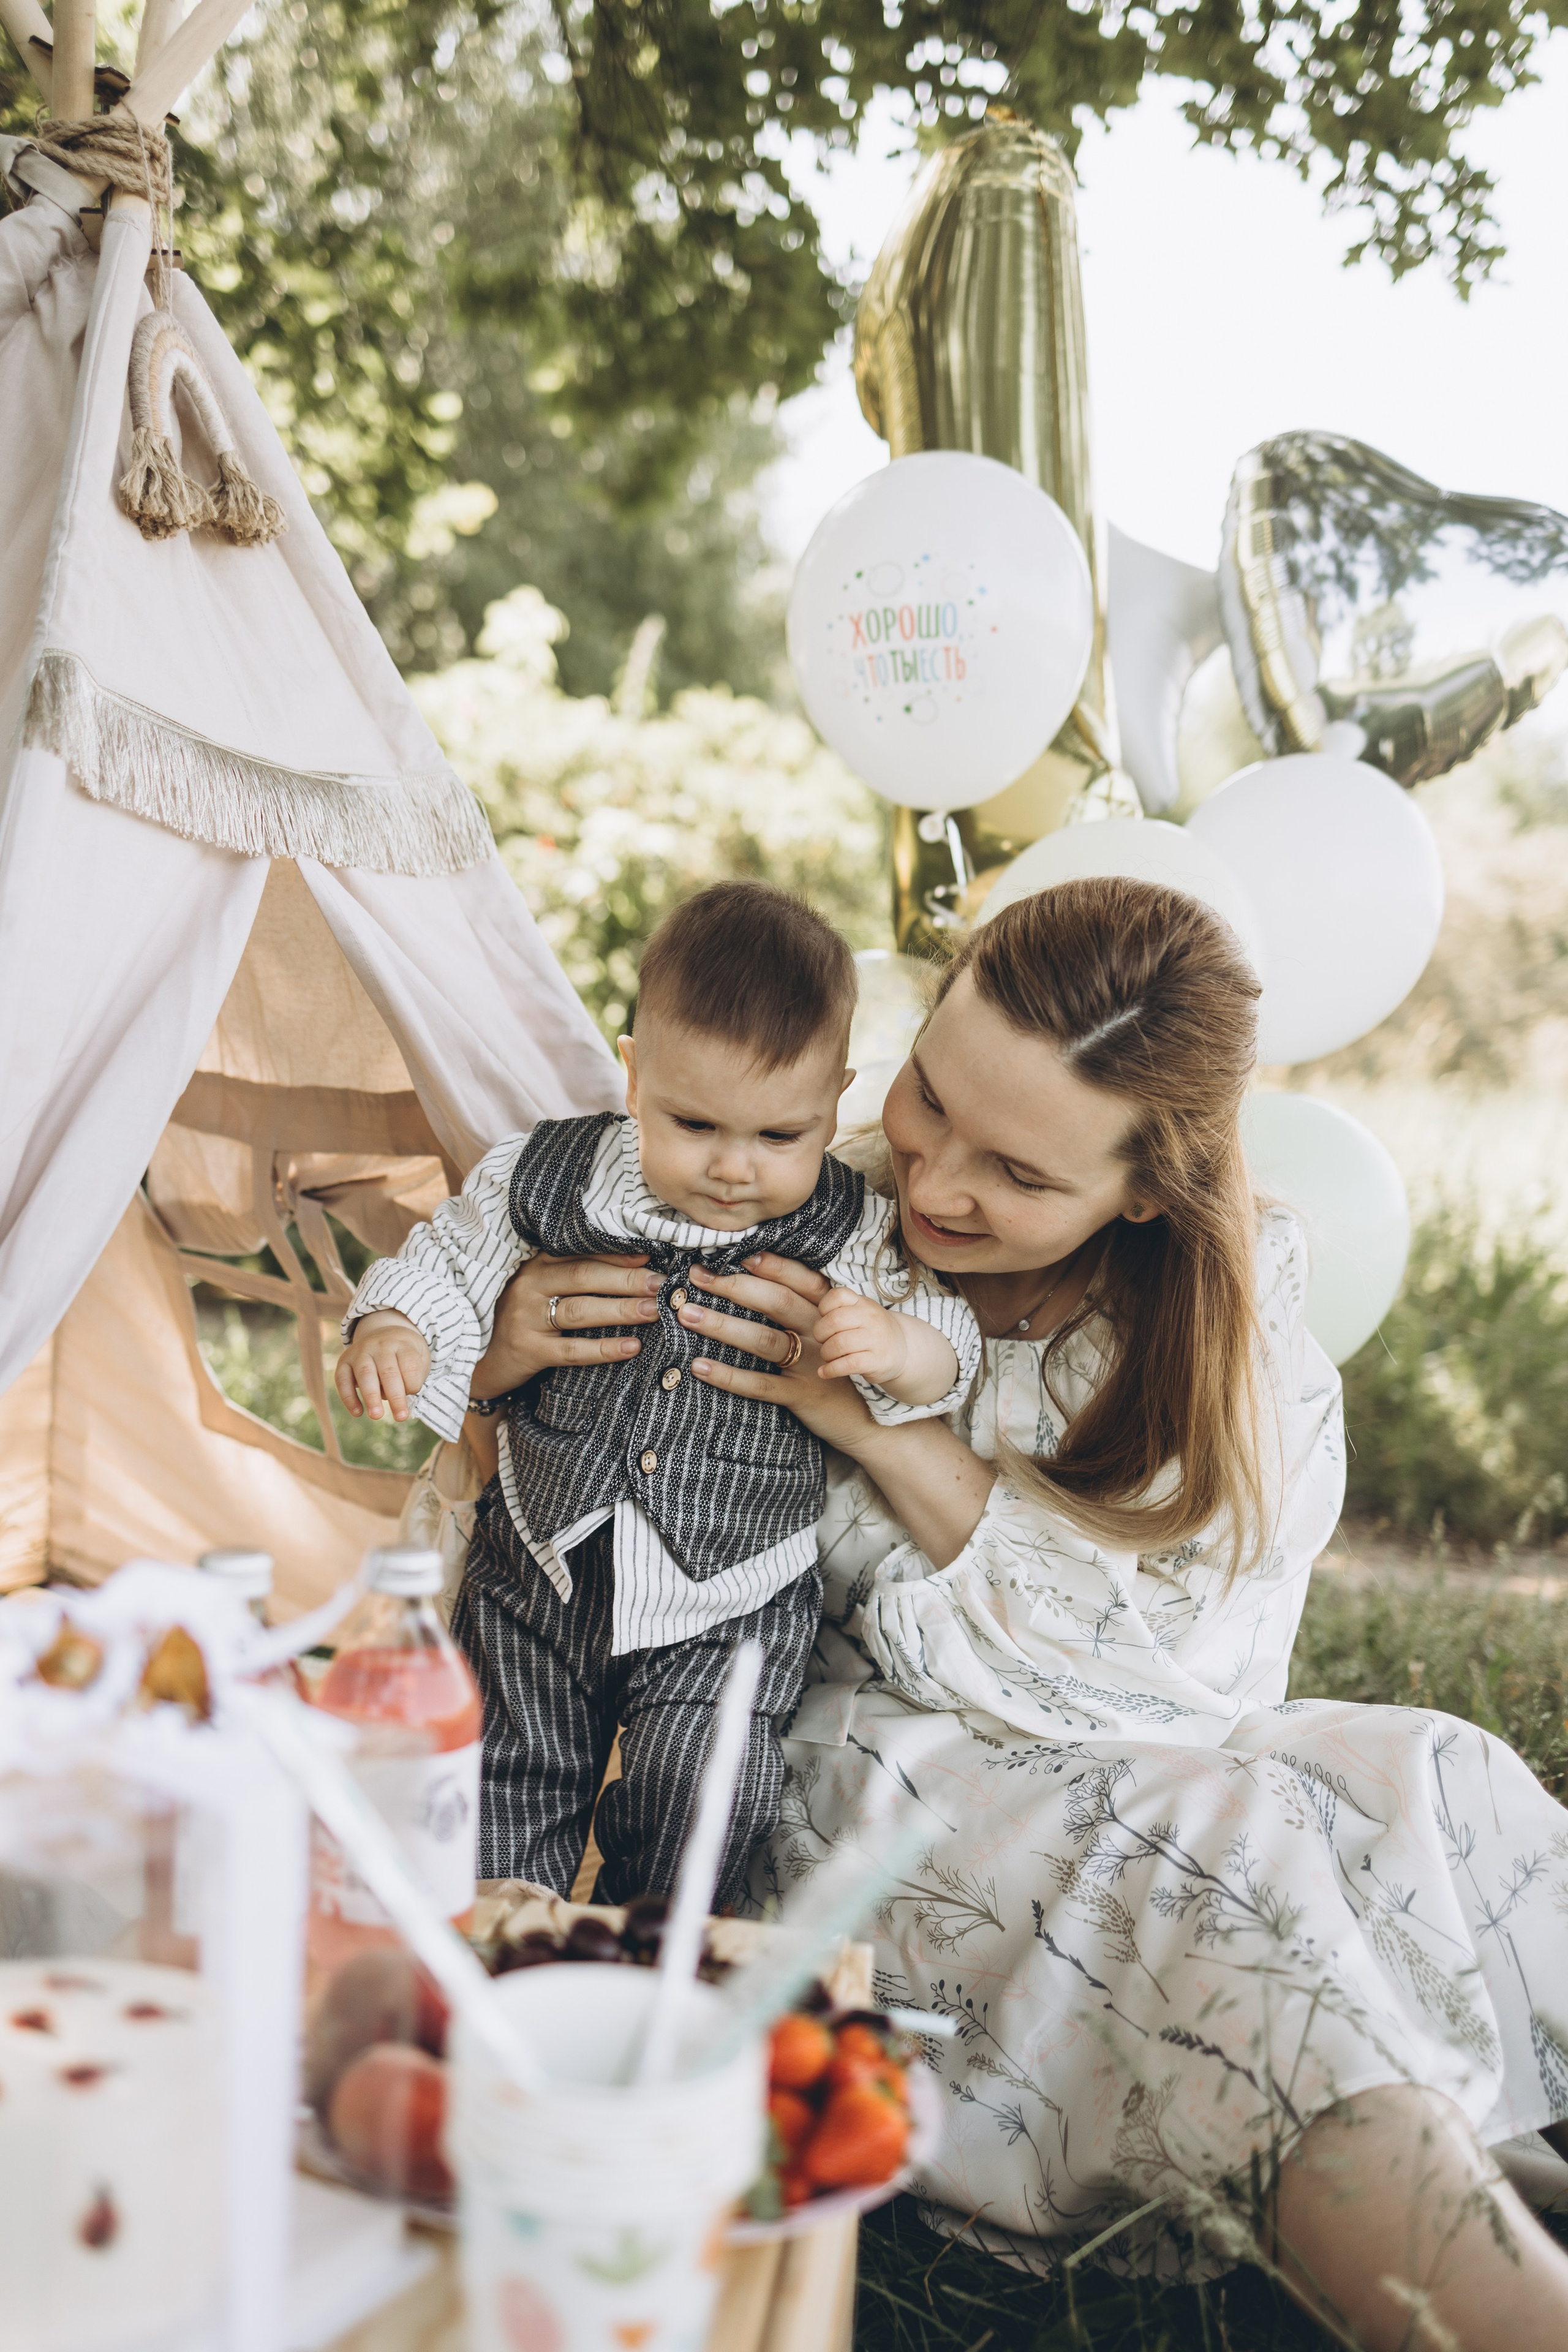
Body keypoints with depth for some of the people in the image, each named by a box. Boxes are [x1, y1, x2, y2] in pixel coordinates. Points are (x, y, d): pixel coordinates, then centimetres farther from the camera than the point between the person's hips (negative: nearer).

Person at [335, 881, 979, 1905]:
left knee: (696, 1809, -7)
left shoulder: (850, 1236, -10)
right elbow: (452, 1260, 7)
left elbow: (948, 1346, -4)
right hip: (543, 1572, 2)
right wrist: (391, 1329, -13)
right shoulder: (553, 1178, -6)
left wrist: (897, 1345, -27)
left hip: (733, 1606, -2)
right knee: (508, 1785, 9)